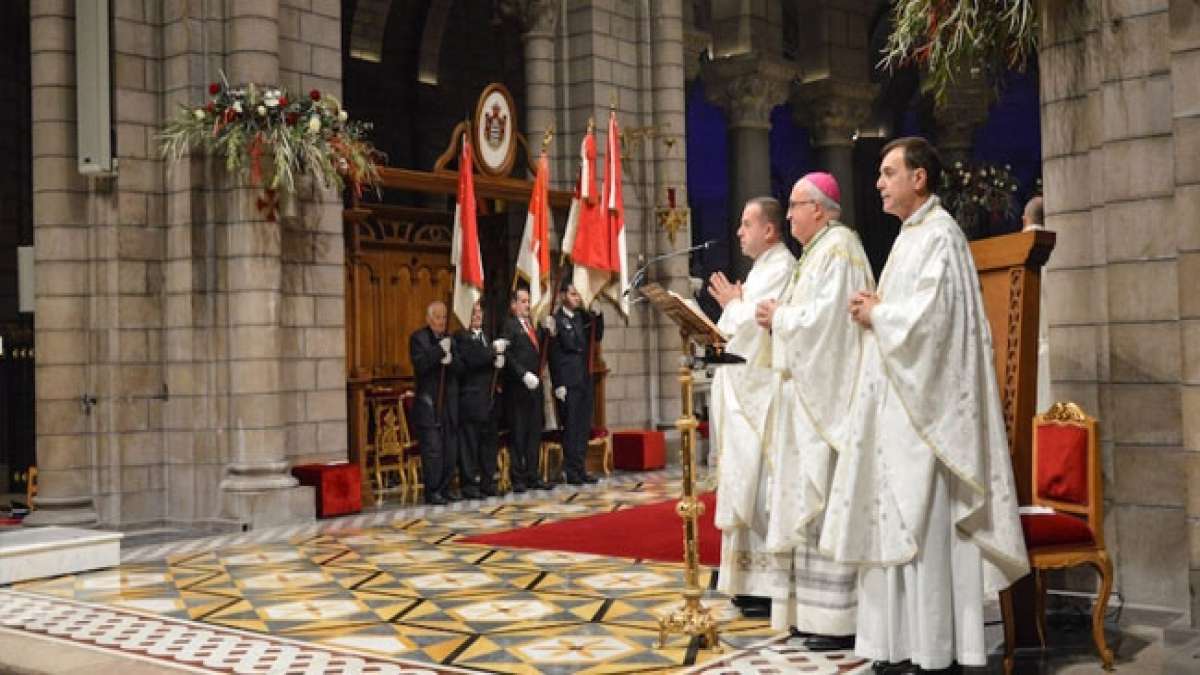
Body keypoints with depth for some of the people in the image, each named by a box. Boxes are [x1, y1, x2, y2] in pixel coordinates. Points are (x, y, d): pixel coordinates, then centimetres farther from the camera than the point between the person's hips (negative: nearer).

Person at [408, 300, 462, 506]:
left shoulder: (449, 339, 16)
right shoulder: (418, 338, -1)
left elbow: (459, 368, 9)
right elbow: (420, 365, -15)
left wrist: (450, 360, -10)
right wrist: (439, 350, -19)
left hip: (449, 403, 6)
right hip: (428, 404, -6)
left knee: (450, 450, 7)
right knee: (432, 450, -7)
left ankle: (444, 489, 15)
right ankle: (432, 492, -2)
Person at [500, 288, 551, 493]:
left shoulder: (534, 325, 16)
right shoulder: (509, 326, -8)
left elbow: (539, 350, 13)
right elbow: (507, 355, -16)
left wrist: (546, 331, -1)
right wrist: (524, 374, -22)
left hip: (534, 385, 7)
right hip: (517, 388, -7)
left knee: (534, 432, 10)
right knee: (518, 433, -1)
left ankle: (532, 476, 18)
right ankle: (518, 478, 4)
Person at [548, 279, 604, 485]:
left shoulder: (582, 317, 13)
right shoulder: (556, 320, -8)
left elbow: (597, 337, 13)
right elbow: (554, 354, -10)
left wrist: (597, 315, 0)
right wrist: (558, 384, -14)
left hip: (585, 379, 7)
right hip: (568, 382, -7)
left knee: (584, 426, 10)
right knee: (571, 427, -2)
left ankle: (580, 469, 17)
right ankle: (571, 470, 5)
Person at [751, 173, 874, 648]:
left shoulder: (838, 249, -11)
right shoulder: (818, 252, 20)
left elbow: (828, 320, -21)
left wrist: (780, 316, -7)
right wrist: (779, 318, 4)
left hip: (825, 398, -10)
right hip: (807, 395, 10)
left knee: (824, 499, -10)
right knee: (806, 499, 10)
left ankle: (839, 621, -6)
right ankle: (814, 610, 15)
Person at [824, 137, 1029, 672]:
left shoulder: (938, 235, -11)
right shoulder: (910, 236, 18)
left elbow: (927, 317, -21)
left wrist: (875, 314, -7)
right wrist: (877, 307, 3)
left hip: (923, 403, -10)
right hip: (898, 401, 10)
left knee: (922, 521, -7)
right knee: (899, 519, 10)